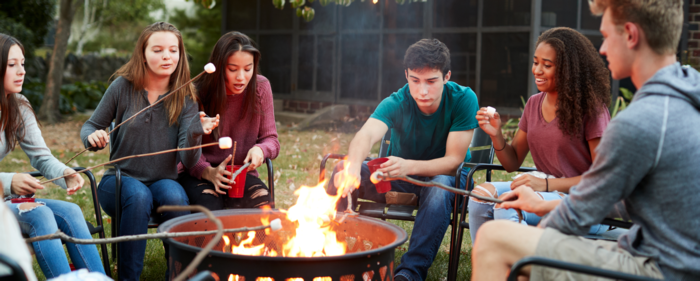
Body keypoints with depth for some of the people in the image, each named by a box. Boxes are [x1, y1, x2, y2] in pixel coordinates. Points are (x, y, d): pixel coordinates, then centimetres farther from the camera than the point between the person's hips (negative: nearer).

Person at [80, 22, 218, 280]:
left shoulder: (185, 98, -4)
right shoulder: (123, 87, -5)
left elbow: (189, 160, -12)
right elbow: (90, 126, 6)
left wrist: (196, 133, -33)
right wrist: (93, 137, -18)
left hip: (164, 181, 1)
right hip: (120, 179, -1)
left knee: (175, 197, -32)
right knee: (139, 196, -34)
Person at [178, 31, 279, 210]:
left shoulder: (261, 87, -2)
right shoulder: (198, 93, -9)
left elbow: (271, 140, 4)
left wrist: (261, 149, -21)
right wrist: (209, 172, -26)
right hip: (199, 174, -2)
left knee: (261, 203, -30)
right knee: (210, 205, -35)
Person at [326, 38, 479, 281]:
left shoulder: (463, 99, -21)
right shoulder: (396, 104, -20)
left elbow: (453, 161, -23)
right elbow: (367, 134, -40)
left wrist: (410, 166, -41)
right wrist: (352, 166, -63)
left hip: (445, 177, -2)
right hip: (400, 179, 2)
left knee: (440, 187, -40)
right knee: (342, 171, -22)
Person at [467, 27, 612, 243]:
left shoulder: (591, 109, -10)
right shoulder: (534, 104, 9)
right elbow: (512, 163, 13)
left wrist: (547, 184, -19)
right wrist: (496, 135, -8)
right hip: (546, 192, 7)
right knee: (480, 195, -15)